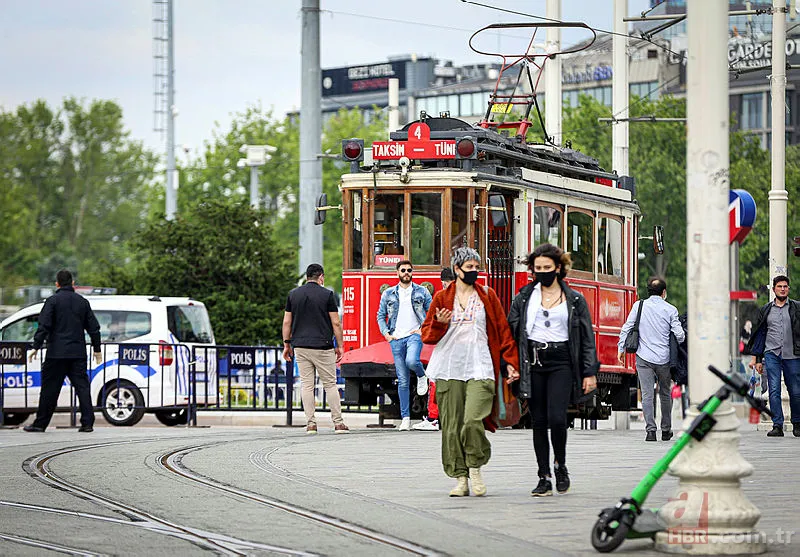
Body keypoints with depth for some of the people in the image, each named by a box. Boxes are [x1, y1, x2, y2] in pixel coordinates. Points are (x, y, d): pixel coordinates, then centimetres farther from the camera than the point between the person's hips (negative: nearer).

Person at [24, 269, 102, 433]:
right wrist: (96, 349, 23)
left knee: (50, 388, 1)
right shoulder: (82, 302, 11)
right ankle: (87, 422, -3)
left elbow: (44, 326, -10)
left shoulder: (52, 301, -3)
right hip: (78, 353, 3)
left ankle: (40, 423, 4)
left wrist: (36, 347, -8)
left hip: (57, 353, -3)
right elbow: (94, 327, 14)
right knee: (82, 386, 4)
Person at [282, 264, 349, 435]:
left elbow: (287, 322, 7)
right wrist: (339, 346, 4)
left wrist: (286, 344, 14)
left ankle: (310, 424, 1)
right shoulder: (327, 294, -4)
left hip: (300, 346, 3)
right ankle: (338, 423, 1)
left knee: (306, 385, 5)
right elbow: (336, 323, -4)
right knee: (330, 384, 3)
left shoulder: (293, 294, 6)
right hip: (322, 347, -3)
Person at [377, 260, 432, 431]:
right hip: (396, 338, 2)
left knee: (411, 361, -33)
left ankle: (421, 376, 4)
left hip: (414, 335, -2)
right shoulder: (388, 294, 10)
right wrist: (386, 334, 1)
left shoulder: (422, 292, 7)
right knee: (403, 380, -1)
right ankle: (405, 418, 2)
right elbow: (381, 315, 14)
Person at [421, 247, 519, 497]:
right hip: (449, 370, 1)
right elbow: (427, 334, 11)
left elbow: (503, 331, 12)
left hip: (480, 370, -1)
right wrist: (439, 324, -10)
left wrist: (510, 362, 4)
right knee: (452, 426, -1)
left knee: (473, 421, -18)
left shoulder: (488, 297, 11)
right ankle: (460, 478, 7)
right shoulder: (442, 298, 10)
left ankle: (475, 466, 3)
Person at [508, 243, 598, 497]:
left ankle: (560, 465, 9)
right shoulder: (524, 297, 10)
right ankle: (544, 478, 8)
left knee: (556, 418, -16)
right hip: (533, 362, 2)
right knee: (538, 422, 2)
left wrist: (590, 372, 2)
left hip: (561, 363, -2)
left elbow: (587, 338, 7)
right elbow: (511, 331, 9)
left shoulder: (575, 300, 6)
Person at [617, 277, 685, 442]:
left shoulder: (639, 306, 1)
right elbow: (679, 335, -4)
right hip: (664, 359, 0)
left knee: (647, 395, -2)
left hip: (644, 358, 0)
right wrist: (676, 346, 18)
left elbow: (626, 328, -1)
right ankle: (666, 430, 22)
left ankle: (650, 430, -10)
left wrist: (621, 349, 7)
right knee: (665, 394, 15)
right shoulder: (670, 309, -2)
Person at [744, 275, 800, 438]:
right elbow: (760, 334, 16)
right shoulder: (766, 310, 13)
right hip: (772, 354, 1)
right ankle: (777, 426, -8)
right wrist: (757, 358, 12)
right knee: (774, 390, -9)